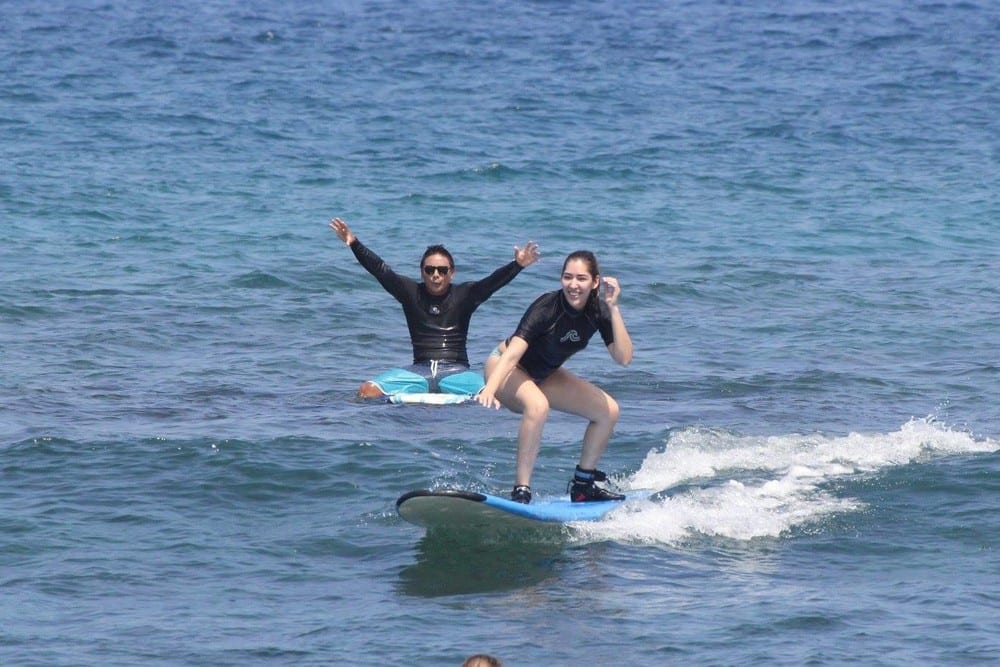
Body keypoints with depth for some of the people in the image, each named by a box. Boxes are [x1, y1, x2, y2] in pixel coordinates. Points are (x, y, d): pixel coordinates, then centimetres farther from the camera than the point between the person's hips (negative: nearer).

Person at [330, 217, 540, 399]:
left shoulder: (464, 295, 3)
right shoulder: (411, 292, 7)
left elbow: (493, 282, -12)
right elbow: (380, 270, -2)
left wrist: (517, 265, -31)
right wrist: (354, 244, -14)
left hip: (455, 371, -1)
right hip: (420, 371, 1)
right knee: (367, 391, -19)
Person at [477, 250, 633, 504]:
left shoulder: (598, 312, -14)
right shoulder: (547, 307, -31)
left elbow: (624, 358, -24)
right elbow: (513, 353, -42)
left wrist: (613, 309, -30)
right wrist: (490, 389, -58)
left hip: (543, 375, 7)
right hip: (506, 368, -7)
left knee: (608, 411, 0)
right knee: (538, 406, -37)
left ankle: (582, 486, 14)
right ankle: (521, 491, -34)